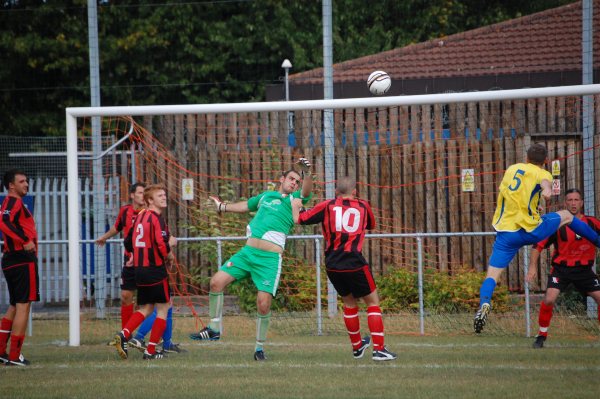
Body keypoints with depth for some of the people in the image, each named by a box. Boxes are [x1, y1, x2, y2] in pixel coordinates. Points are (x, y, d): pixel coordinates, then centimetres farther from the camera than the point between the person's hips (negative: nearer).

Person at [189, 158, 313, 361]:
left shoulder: (294, 200, 6)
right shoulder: (266, 196, 20)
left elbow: (306, 191, -16)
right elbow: (245, 206, 38)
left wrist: (306, 173, -34)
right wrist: (222, 206, 51)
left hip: (270, 258, -5)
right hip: (248, 251, 5)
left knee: (263, 303, -13)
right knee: (217, 282, -6)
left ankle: (260, 347, 4)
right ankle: (214, 329, 9)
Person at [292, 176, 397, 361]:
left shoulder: (328, 206, 4)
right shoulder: (363, 206, 6)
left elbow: (299, 219, 2)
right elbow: (371, 225, 27)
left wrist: (295, 206, 22)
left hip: (332, 267, 3)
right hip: (355, 265, -3)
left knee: (349, 302, 21)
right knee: (372, 302, 8)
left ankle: (357, 346, 31)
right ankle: (379, 349, -1)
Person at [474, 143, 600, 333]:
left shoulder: (511, 169, 16)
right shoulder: (542, 174, 2)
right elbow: (545, 182, -22)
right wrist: (547, 190, -37)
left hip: (505, 232, 3)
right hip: (529, 230, -2)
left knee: (492, 275, -2)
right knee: (566, 216, 24)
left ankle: (484, 304, -30)